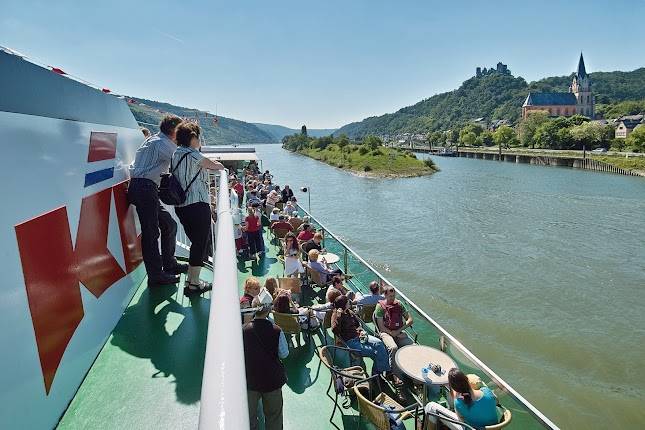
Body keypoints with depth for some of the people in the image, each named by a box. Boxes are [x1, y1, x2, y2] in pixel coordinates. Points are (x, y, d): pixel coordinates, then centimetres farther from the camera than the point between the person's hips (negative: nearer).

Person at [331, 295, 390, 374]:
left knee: (378, 342, -15)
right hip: (350, 341, -7)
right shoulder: (335, 315, -10)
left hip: (358, 336, 7)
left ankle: (386, 370, -8)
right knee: (375, 352, -18)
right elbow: (335, 331, -26)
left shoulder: (349, 312, 10)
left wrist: (361, 331, 3)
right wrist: (338, 317, -32)